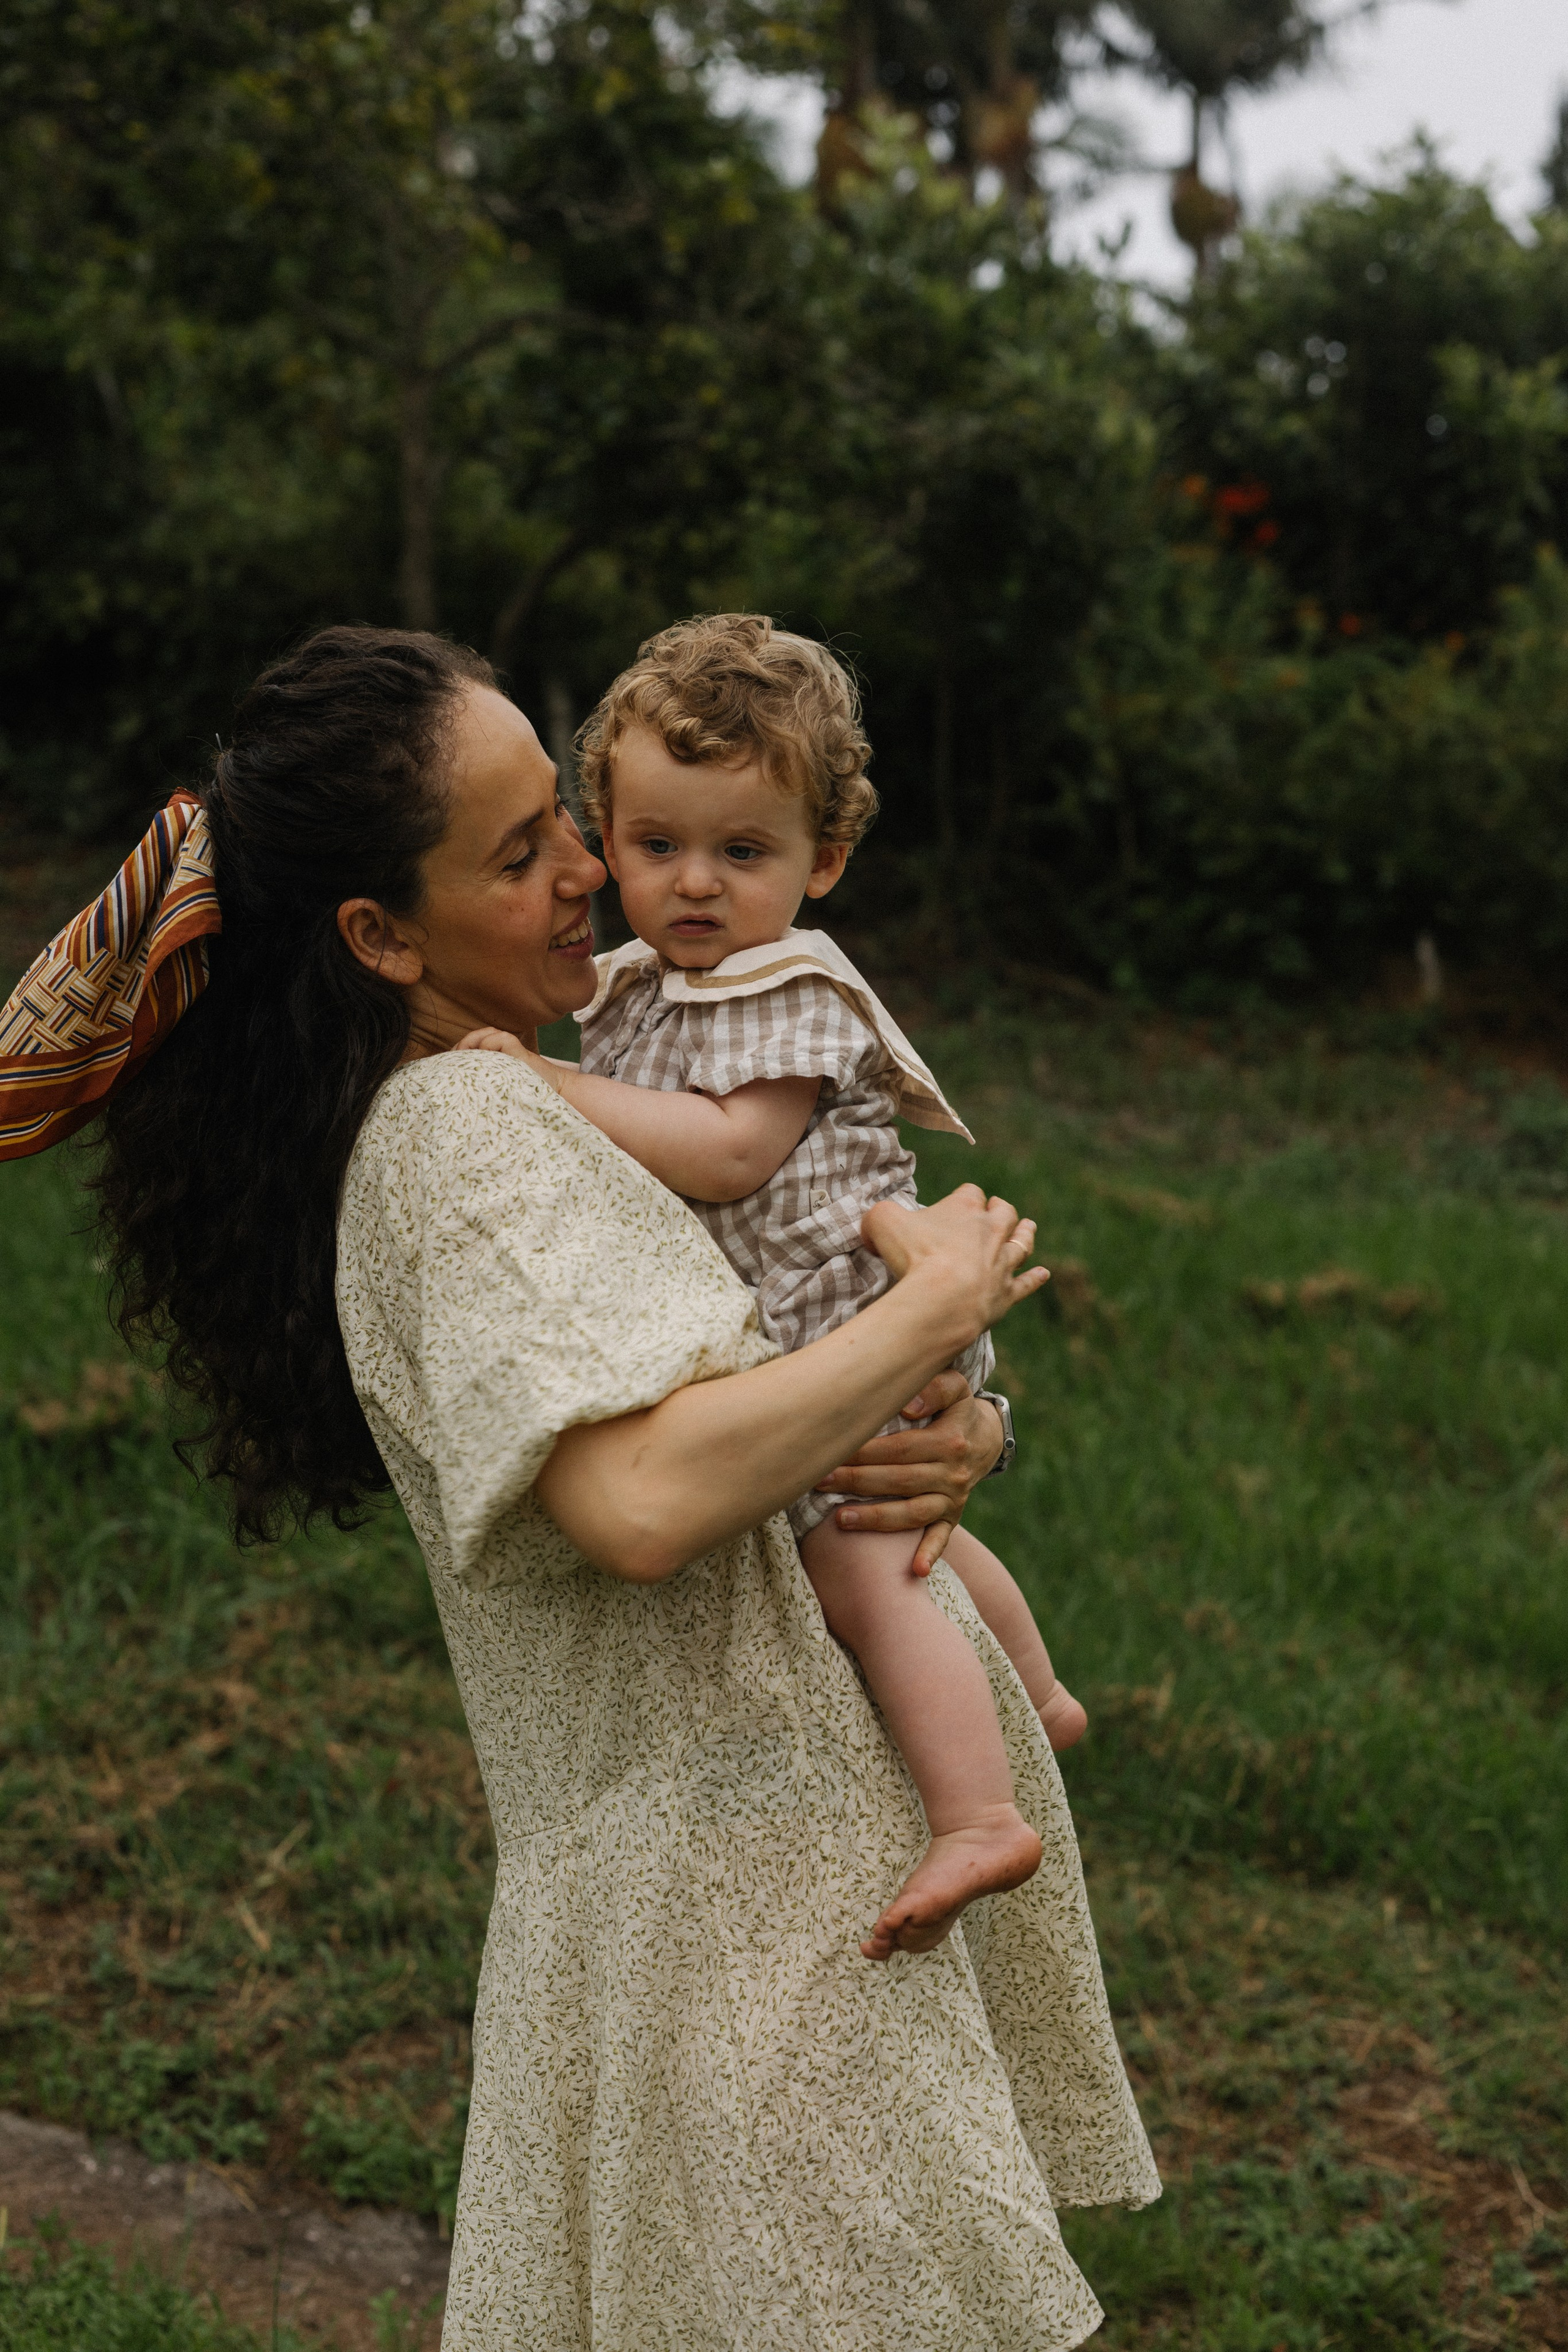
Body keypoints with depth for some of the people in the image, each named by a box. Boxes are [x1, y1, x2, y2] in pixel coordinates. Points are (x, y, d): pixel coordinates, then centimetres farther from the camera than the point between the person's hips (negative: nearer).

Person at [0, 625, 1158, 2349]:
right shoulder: (456, 1133, -17)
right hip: (736, 1878, -9)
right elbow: (642, 1497, -32)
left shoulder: (537, 1097, 12)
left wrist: (958, 1427, -5)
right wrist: (939, 1303, -18)